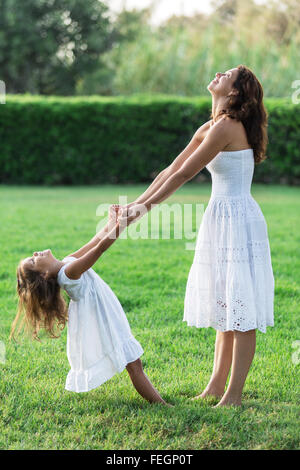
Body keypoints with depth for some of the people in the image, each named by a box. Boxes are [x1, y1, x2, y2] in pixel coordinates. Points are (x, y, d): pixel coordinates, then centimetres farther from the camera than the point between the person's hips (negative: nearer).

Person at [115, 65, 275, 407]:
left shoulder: (227, 127, -15)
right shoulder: (210, 128, 14)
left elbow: (184, 175, -15)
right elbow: (171, 170, 14)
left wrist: (147, 206, -8)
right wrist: (136, 204, 10)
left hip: (238, 220, -10)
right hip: (220, 219, 10)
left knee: (242, 312, -4)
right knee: (225, 306, 14)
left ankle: (234, 395, 1)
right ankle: (216, 387, 23)